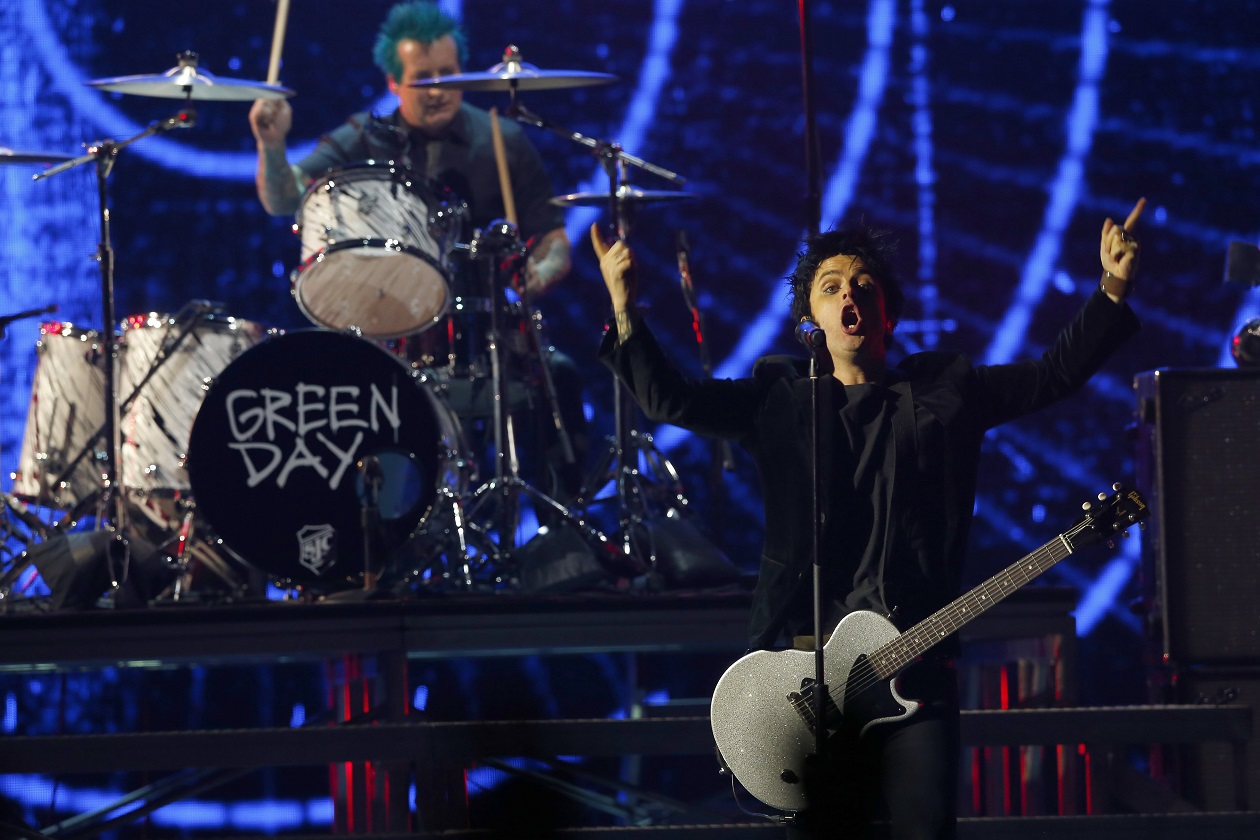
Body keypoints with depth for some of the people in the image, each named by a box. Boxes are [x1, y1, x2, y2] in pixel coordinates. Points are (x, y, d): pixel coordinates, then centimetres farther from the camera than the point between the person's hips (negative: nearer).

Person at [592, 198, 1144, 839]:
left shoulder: (943, 390, 13)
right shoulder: (777, 398, 12)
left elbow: (1056, 373, 8)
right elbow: (669, 399, 3)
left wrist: (1113, 291, -5)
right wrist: (625, 309, -10)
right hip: (807, 658, 0)